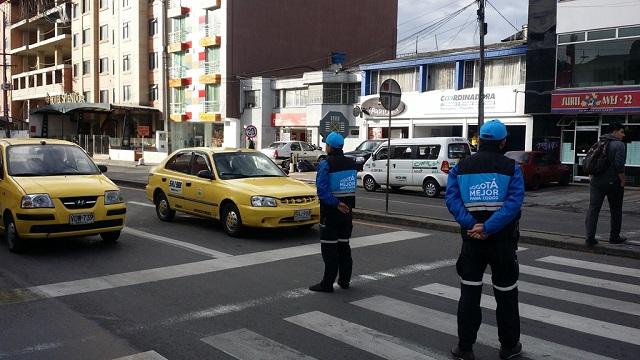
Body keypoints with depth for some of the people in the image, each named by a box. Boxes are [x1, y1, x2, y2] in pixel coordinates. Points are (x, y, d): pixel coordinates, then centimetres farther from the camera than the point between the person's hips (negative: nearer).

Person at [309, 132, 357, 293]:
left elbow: (322, 190, -25)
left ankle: (327, 283, 2)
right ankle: (344, 280, 23)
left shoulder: (326, 164, -14)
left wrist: (336, 204, -23)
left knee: (329, 248, -2)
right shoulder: (351, 163, 7)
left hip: (331, 211, -7)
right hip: (347, 210, 7)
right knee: (344, 245, 15)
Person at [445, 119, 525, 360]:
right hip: (503, 240, -1)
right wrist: (488, 228, -22)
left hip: (471, 239, 2)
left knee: (469, 293, 9)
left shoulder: (461, 167, 3)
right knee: (506, 293, 13)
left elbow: (452, 199, -11)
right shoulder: (511, 168, -4)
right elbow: (514, 203, -18)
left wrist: (471, 225, -19)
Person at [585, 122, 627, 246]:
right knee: (616, 210, 11)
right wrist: (622, 181, -10)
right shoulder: (619, 145, -10)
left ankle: (590, 237, -5)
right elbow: (619, 165, -18)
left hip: (596, 181, 5)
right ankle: (614, 237, 20)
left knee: (593, 208, 1)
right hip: (613, 182, -5)